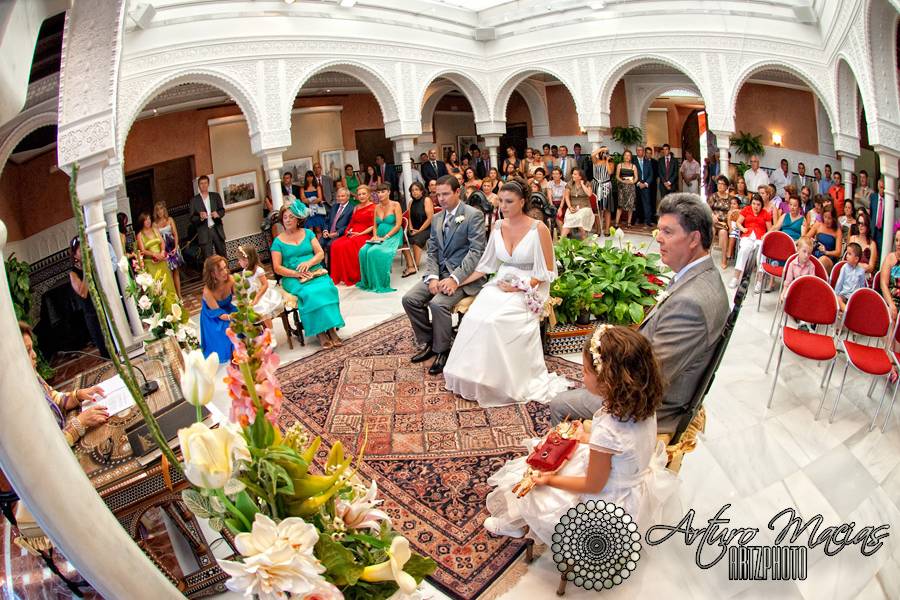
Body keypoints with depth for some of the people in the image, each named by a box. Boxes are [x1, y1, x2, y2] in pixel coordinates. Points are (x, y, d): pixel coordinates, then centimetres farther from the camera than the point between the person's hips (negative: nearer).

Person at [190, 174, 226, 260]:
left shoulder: (216, 196, 9)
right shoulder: (194, 200, 3)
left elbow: (222, 210, 7)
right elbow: (192, 218, 0)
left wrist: (218, 214, -16)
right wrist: (200, 217, -21)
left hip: (217, 230, 2)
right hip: (204, 233, -2)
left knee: (223, 256, 9)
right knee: (208, 259, -4)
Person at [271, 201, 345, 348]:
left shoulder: (308, 233, 13)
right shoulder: (278, 241, 6)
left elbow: (320, 253, 5)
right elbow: (277, 268, -1)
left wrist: (309, 263, -15)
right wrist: (296, 273, -15)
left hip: (315, 272, 2)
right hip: (293, 278, -2)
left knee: (327, 289, -30)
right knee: (309, 293, -33)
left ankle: (331, 328, -29)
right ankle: (320, 331, -26)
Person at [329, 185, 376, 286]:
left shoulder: (373, 208, 2)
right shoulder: (356, 208, 23)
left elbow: (373, 226, -5)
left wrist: (360, 233, -13)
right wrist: (348, 231, 2)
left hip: (365, 235, -6)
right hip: (352, 234, 6)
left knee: (346, 246, -33)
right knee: (335, 244, -23)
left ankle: (352, 277, -20)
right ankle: (339, 276, -19)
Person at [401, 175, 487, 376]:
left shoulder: (474, 215, -8)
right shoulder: (436, 218, 13)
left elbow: (476, 252, -16)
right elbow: (432, 252, 12)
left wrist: (455, 279, -24)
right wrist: (432, 277, -7)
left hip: (464, 275, -7)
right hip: (440, 272, 7)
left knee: (438, 303, -29)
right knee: (409, 299, -10)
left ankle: (442, 351, -6)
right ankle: (427, 343, 7)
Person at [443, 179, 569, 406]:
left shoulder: (539, 229, -9)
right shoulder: (498, 227, 7)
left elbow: (547, 273, -7)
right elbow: (486, 264, 12)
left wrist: (519, 287, -17)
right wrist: (459, 282, 4)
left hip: (529, 290, -5)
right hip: (501, 284, 5)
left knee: (494, 321, -30)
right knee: (474, 317, -25)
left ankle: (500, 383, -12)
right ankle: (475, 379, -10)